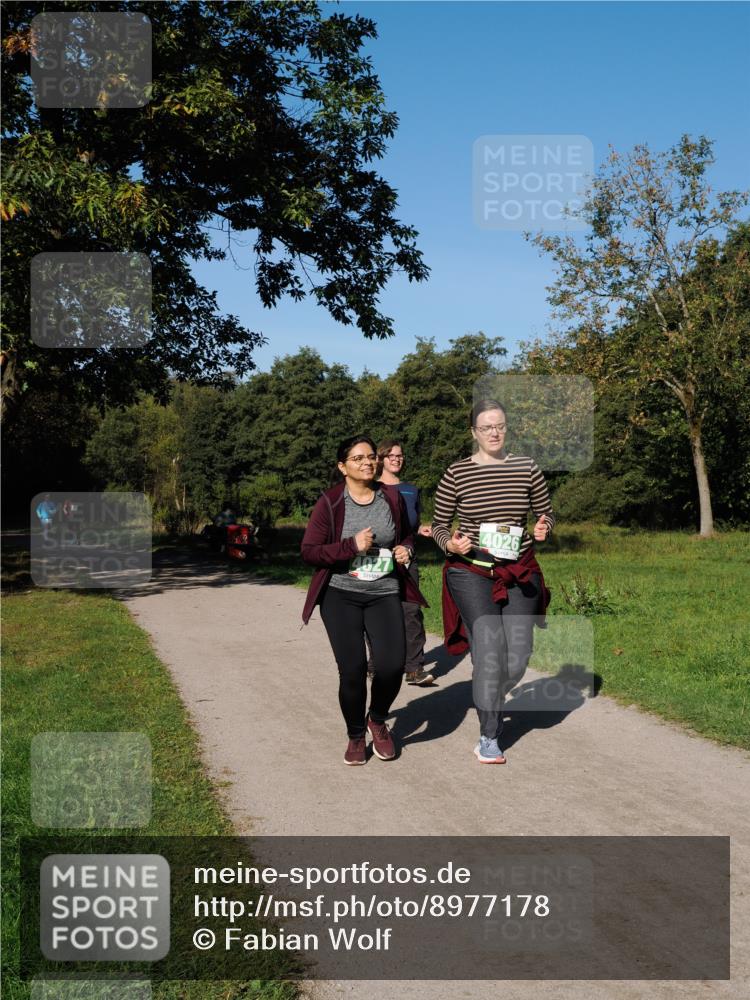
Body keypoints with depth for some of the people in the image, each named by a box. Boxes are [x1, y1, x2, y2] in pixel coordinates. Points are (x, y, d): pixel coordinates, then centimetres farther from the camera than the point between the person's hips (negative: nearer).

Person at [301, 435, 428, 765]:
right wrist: (351, 545, -18)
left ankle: (378, 720, 18)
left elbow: (406, 535, 22)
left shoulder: (392, 497, 5)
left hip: (385, 594, 2)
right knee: (352, 669, -8)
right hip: (341, 595, -2)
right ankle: (356, 736, 19)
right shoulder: (329, 503, -5)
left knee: (392, 664, -14)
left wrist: (406, 549, -1)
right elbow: (309, 552, -7)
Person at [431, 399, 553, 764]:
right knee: (489, 644, -18)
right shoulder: (456, 473, -3)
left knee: (518, 656, -1)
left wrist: (543, 527, -9)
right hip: (471, 571, -3)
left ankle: (491, 698, 34)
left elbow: (546, 514, 14)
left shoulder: (527, 468, 4)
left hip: (519, 572, 3)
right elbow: (438, 525, 4)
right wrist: (451, 543, -17)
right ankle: (488, 738, -5)